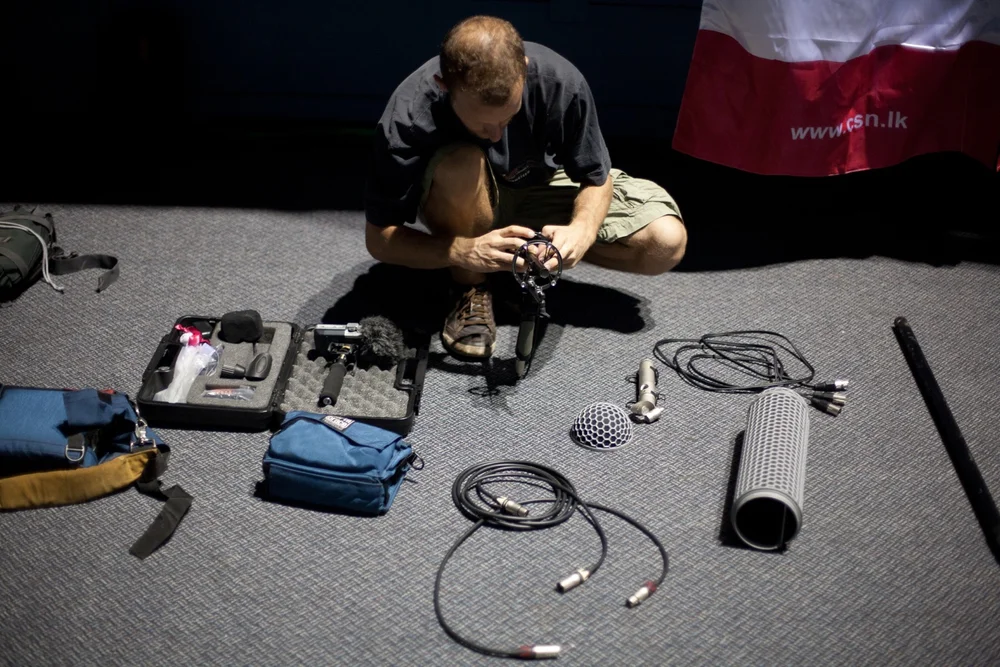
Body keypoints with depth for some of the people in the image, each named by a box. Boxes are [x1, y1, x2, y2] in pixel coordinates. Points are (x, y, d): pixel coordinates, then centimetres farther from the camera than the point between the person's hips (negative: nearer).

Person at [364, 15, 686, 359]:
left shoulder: (561, 82, -30)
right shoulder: (408, 117, -33)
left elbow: (597, 178, -14)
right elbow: (379, 239, -26)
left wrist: (582, 231, -36)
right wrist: (467, 252, -43)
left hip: (539, 189, 3)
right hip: (466, 210, -2)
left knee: (666, 242, -18)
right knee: (460, 165, -39)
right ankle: (472, 291, -14)